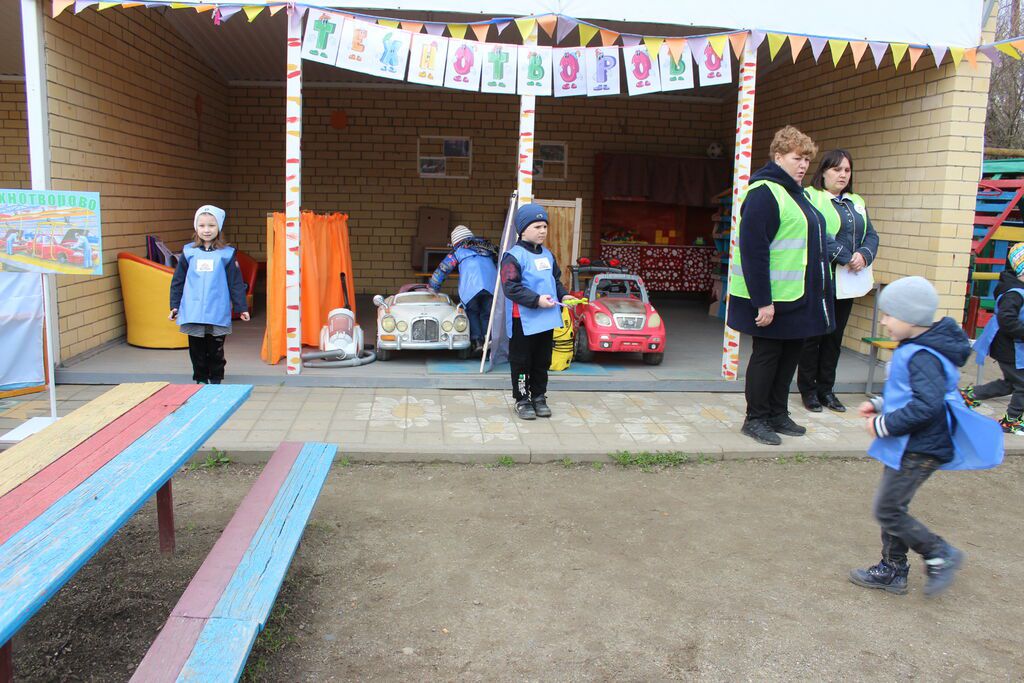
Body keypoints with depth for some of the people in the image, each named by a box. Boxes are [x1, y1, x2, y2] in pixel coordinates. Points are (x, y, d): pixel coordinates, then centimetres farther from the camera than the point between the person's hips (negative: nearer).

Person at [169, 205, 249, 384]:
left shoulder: (227, 253, 0)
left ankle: (216, 379, 21)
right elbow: (178, 281, 10)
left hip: (218, 313, -1)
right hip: (193, 313, 2)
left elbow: (236, 282, 3)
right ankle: (200, 379, 22)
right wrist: (174, 305, 9)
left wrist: (242, 307, 2)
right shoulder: (188, 252, 5)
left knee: (216, 349, 7)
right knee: (197, 349, 9)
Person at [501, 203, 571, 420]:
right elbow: (511, 287, -20)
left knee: (542, 361, 16)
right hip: (523, 321, -7)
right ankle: (522, 400, 17)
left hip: (546, 319, 7)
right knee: (522, 362, 5)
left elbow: (556, 279, 22)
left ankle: (539, 398, 29)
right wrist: (536, 299, -25)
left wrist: (563, 295, 3)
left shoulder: (547, 255, 11)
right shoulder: (514, 256, -13)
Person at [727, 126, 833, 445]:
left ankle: (778, 415, 27)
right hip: (772, 298, -9)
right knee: (767, 354, 0)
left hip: (799, 297, 9)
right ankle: (755, 419, 13)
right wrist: (762, 301, -24)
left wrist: (817, 293, 19)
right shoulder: (764, 193, -15)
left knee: (790, 354, 14)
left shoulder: (798, 193, 16)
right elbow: (753, 250, -21)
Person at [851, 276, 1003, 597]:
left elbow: (926, 405, -30)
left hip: (918, 451, -10)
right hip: (907, 446, 10)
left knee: (888, 510, -3)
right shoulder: (915, 349, 10)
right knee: (892, 507, 16)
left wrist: (885, 425, -22)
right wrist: (879, 404, 12)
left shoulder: (922, 357, -23)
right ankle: (892, 570, 26)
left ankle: (941, 555, 12)